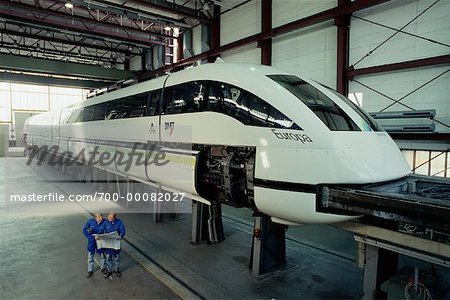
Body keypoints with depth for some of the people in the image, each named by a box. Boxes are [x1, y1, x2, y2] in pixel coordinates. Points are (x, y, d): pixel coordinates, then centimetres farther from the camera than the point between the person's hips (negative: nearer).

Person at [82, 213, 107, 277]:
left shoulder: (104, 222, -20)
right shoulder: (90, 221, -17)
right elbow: (84, 230, -13)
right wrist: (90, 237, -19)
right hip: (91, 241, 0)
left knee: (102, 255, 14)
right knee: (90, 256, 10)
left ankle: (103, 268, 36)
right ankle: (90, 270, 28)